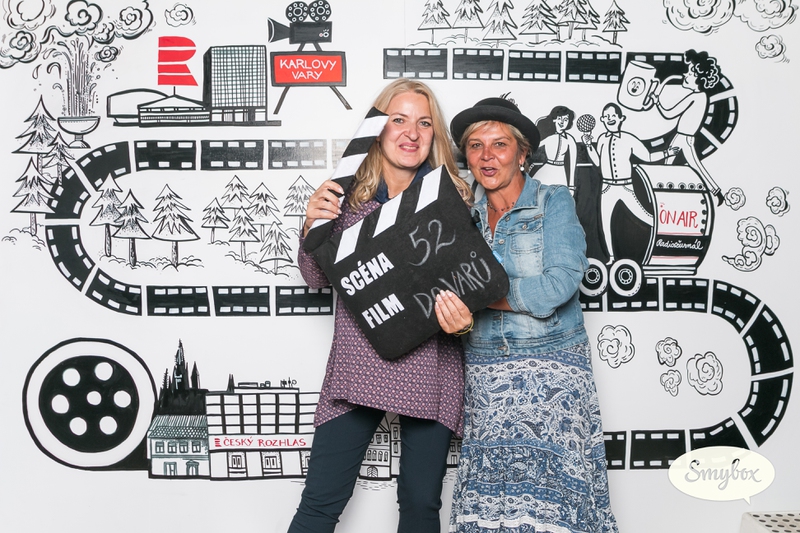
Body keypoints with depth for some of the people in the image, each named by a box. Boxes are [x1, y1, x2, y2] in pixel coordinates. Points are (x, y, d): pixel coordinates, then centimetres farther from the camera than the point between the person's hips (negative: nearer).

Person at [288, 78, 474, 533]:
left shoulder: (453, 197, 3)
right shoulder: (347, 193, 4)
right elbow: (317, 279, 9)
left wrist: (464, 314, -16)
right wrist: (313, 226, -9)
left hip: (431, 370, 0)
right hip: (358, 364, 0)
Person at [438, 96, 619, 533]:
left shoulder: (553, 202, -2)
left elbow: (560, 285, -14)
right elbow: (453, 287, 9)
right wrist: (452, 307, -14)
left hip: (551, 370, -3)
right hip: (484, 374, 4)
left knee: (545, 496, -6)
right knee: (488, 493, 1)